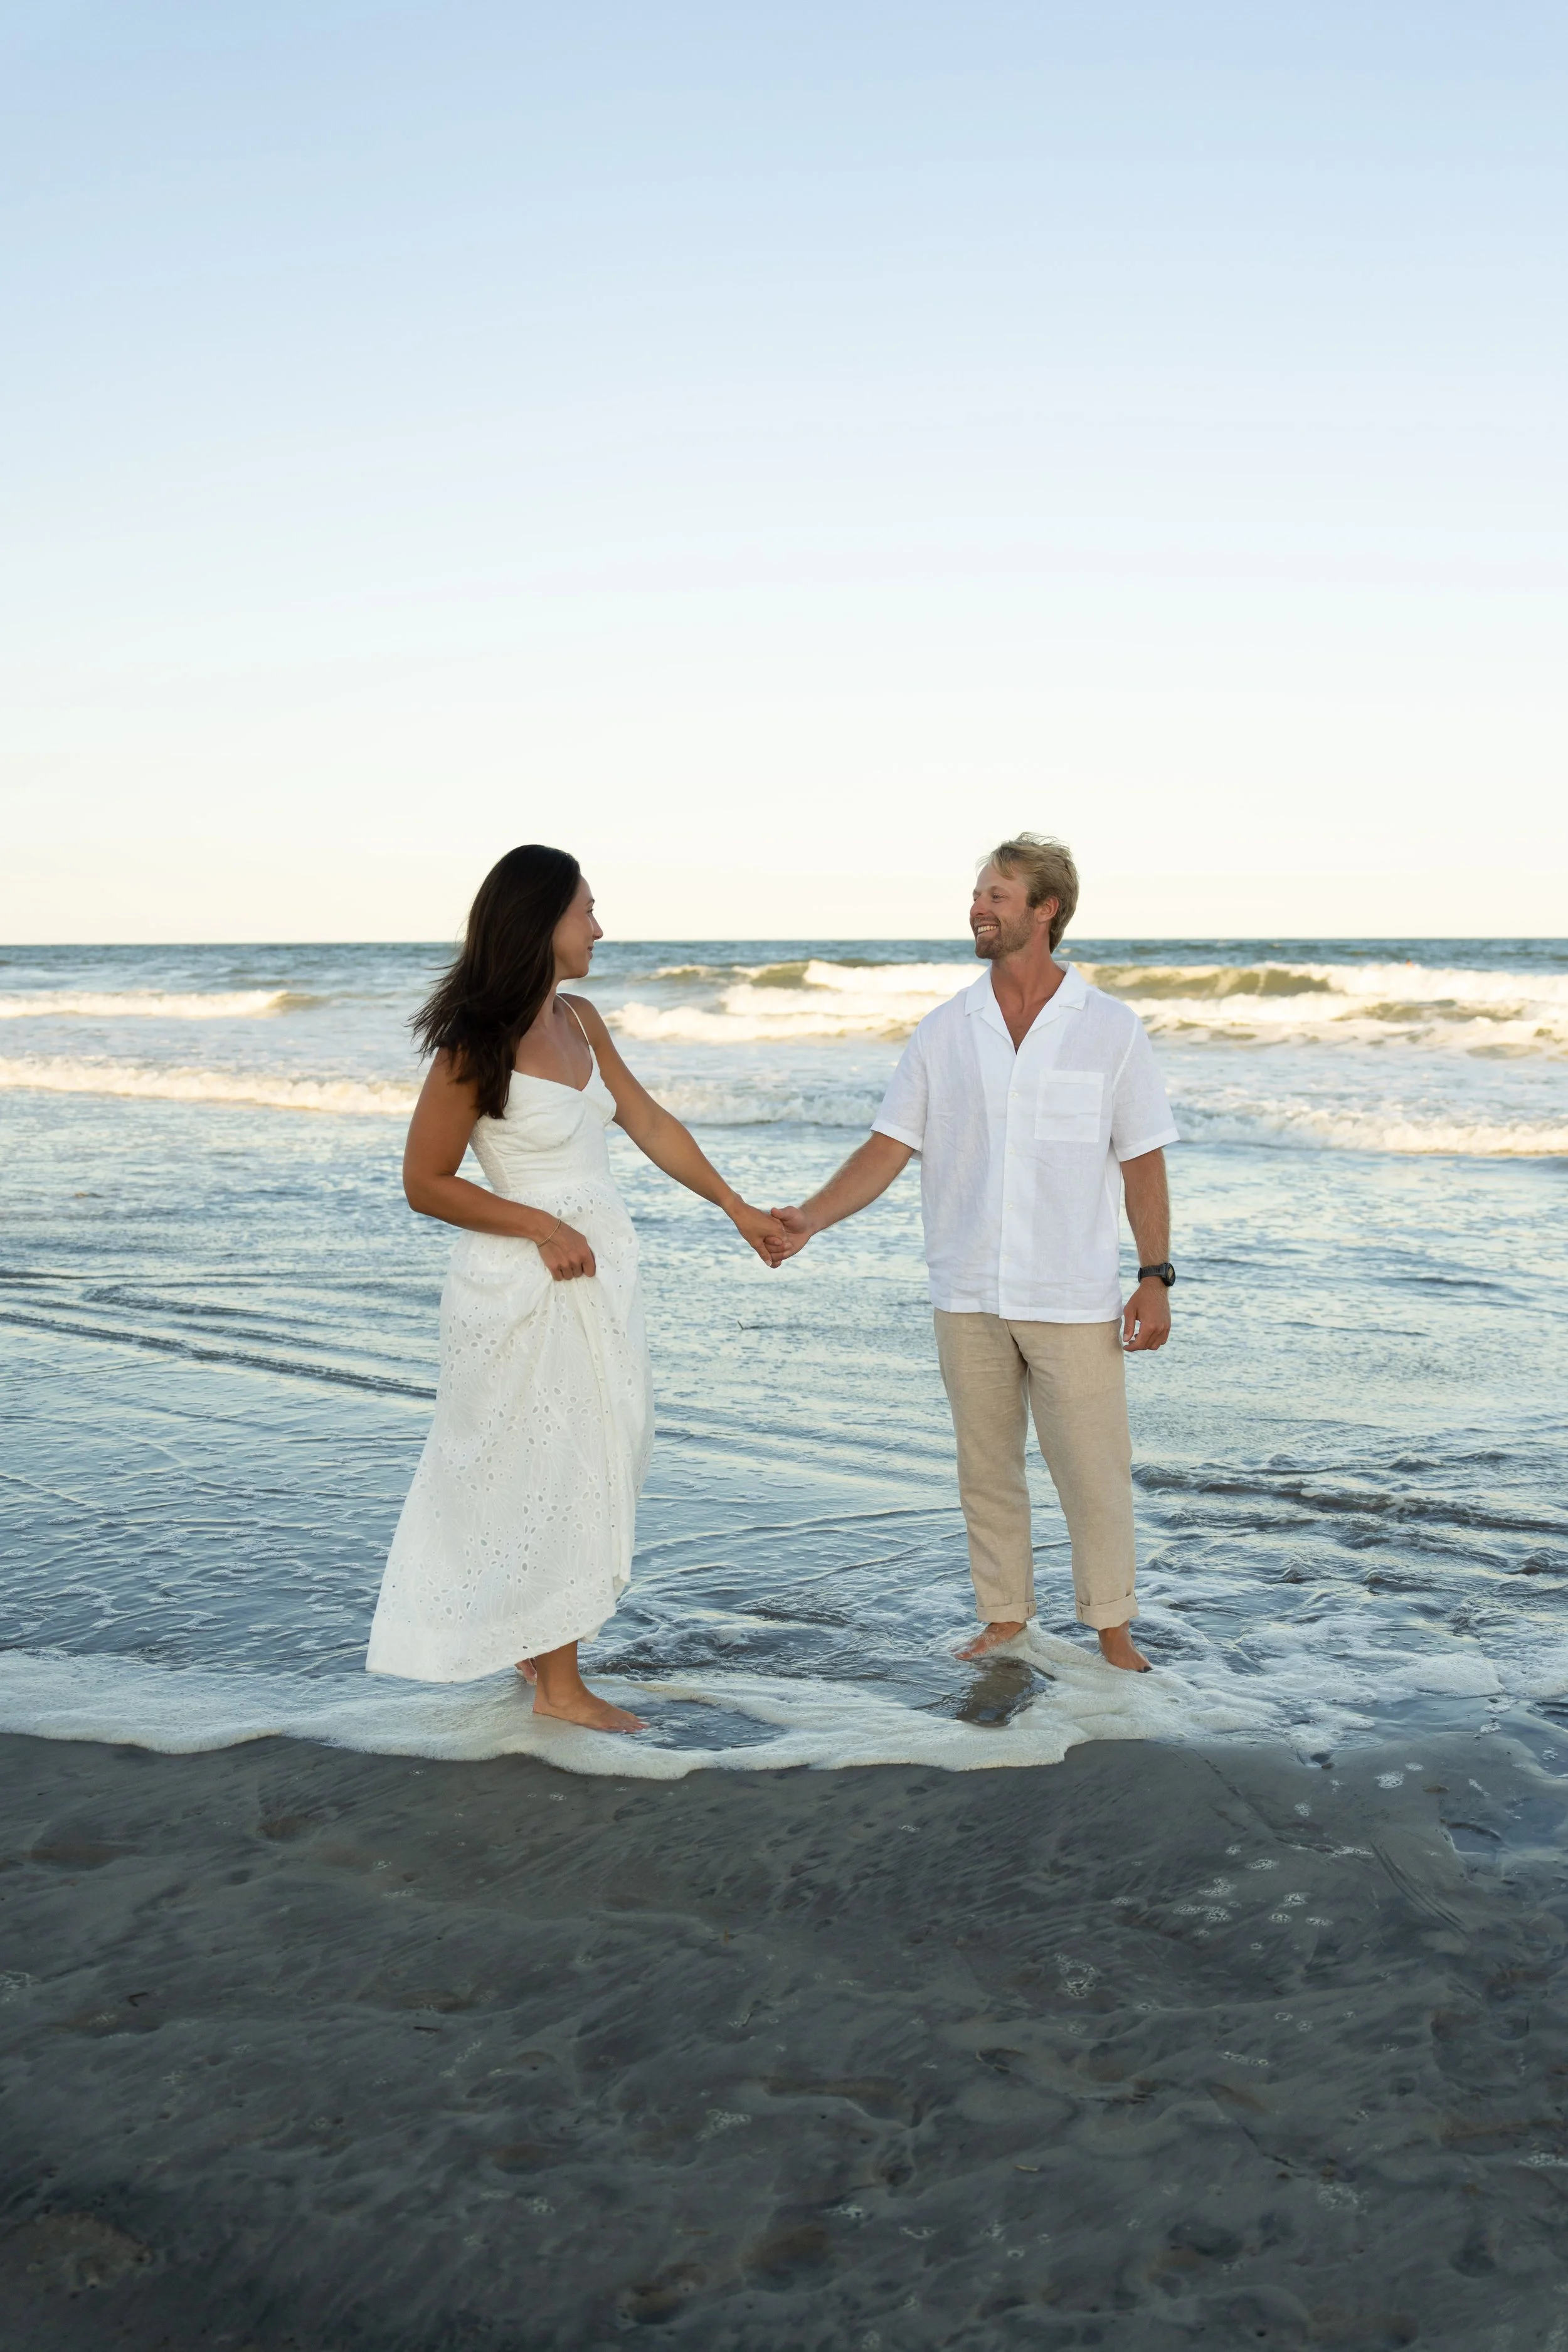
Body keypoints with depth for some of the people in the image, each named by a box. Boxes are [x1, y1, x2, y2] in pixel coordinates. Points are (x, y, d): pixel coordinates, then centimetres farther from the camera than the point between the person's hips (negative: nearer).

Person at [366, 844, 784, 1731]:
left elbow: (650, 1124, 13)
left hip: (601, 1269, 8)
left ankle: (535, 1639, 34)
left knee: (597, 1459, 16)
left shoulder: (580, 1019, 4)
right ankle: (560, 1684, 17)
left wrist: (737, 1207, 15)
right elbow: (425, 1183, -13)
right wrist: (542, 1226, -18)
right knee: (553, 1471, 2)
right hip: (528, 1287, -8)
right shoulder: (477, 1046, -18)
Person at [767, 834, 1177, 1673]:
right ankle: (1004, 1617, 27)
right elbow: (888, 1148, 2)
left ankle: (1111, 1627, 20)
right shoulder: (943, 1031, 4)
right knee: (986, 1469, 12)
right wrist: (810, 1217, -12)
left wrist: (1156, 1276, -6)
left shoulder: (1110, 1029, -2)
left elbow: (1141, 1160, 0)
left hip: (1074, 1298, -2)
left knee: (1092, 1470, 2)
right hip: (968, 1296, 3)